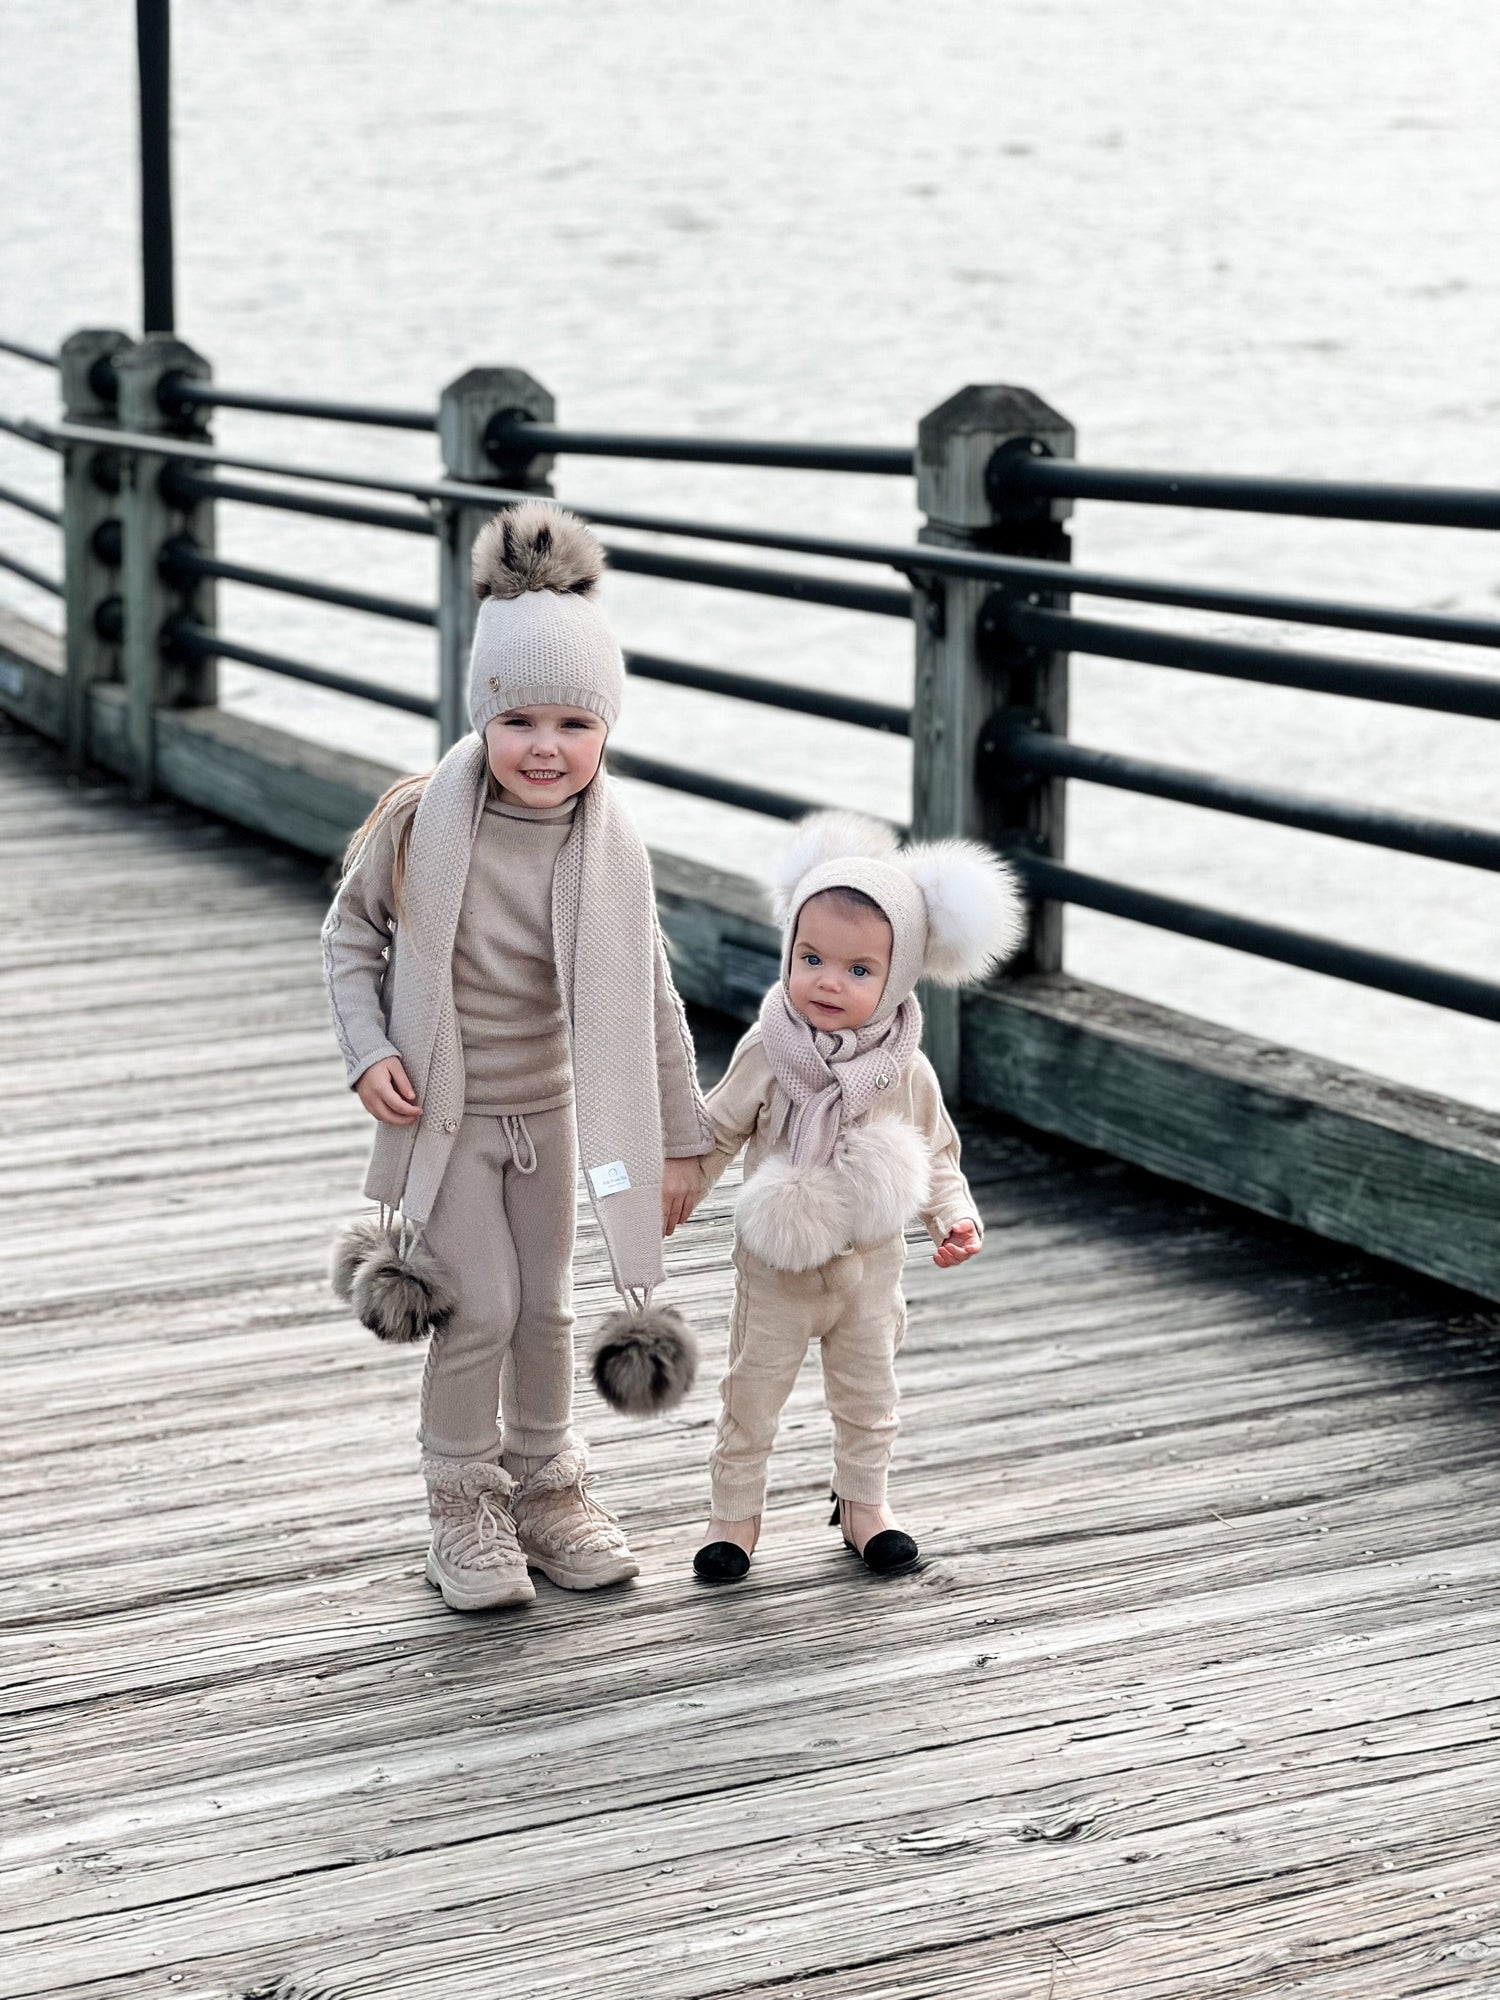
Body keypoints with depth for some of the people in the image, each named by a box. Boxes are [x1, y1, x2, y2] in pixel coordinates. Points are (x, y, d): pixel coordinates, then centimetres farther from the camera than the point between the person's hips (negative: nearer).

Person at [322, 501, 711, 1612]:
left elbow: (650, 1003, -6)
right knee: (481, 1307, -6)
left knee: (546, 1309, 13)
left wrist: (681, 1138, -2)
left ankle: (547, 1486, 33)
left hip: (549, 1108, 3)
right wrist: (369, 1052, -15)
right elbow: (353, 932, -3)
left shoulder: (611, 848, -15)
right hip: (440, 1109, -3)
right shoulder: (421, 820, -20)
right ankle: (463, 1503, 15)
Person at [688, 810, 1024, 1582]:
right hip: (778, 1264, -2)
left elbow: (937, 1151, 3)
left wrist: (954, 1216, -11)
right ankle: (734, 1512, 24)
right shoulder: (768, 1053, -16)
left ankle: (863, 1504, 36)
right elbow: (717, 1132, -3)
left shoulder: (905, 1069, -11)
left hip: (868, 1263, 2)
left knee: (867, 1395, 17)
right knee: (752, 1394, 9)